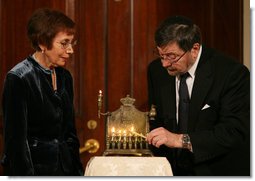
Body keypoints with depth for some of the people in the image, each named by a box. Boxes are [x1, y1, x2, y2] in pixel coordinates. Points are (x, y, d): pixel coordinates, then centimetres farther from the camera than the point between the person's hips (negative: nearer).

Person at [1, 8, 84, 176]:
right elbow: (16, 140, -14)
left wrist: (78, 173, 12)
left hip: (64, 168, 6)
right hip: (32, 169, -6)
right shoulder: (18, 78, -11)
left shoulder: (65, 77, 10)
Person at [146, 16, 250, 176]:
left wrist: (181, 140, -29)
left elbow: (235, 131, -21)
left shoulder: (232, 73, -14)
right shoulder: (157, 70, 3)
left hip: (220, 170, -4)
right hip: (176, 171, 4)